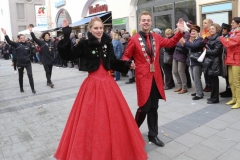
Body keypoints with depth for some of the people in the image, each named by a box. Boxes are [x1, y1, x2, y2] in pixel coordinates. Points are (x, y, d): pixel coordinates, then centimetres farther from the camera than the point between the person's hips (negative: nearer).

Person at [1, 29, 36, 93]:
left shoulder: (28, 45, 0)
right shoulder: (17, 44, -3)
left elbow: (31, 53, 8)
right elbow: (9, 41, -14)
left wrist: (29, 58, -3)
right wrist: (5, 34, -24)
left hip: (28, 63, 0)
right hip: (20, 63, 0)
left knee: (30, 75, -7)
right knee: (20, 76, 12)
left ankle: (33, 89, 1)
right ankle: (21, 88, 29)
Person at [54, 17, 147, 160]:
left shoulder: (108, 44, 5)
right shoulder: (85, 44, -6)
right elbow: (67, 56, -13)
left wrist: (127, 65, 1)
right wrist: (66, 36, -19)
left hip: (108, 82, 4)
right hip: (92, 84, -4)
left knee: (113, 118, 13)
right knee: (91, 118, 4)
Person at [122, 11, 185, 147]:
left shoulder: (156, 37, 8)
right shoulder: (134, 39, -6)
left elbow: (170, 43, 19)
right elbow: (126, 56, 0)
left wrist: (180, 32, 6)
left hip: (156, 77, 5)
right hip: (143, 77, -5)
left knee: (154, 107, 12)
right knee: (145, 107, -3)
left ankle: (153, 135, 27)